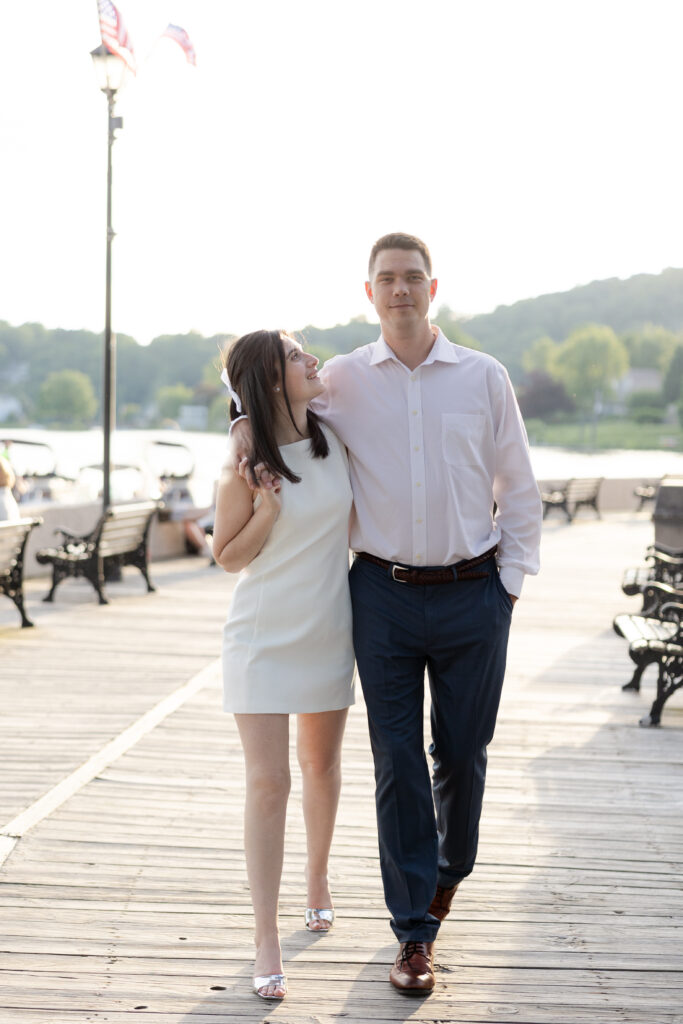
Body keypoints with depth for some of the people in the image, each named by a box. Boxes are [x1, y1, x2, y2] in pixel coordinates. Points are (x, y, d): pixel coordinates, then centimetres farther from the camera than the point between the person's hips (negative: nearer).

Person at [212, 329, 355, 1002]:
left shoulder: (334, 439, 0)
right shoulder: (246, 464, -13)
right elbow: (227, 557, -6)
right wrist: (268, 511, -21)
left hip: (326, 631, 4)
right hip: (263, 637, -4)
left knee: (321, 767, 19)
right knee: (267, 784, -6)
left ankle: (317, 880, 44)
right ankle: (266, 942, 0)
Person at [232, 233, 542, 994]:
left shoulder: (484, 378, 3)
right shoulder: (341, 381, 2)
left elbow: (518, 490, 8)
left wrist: (509, 583, 3)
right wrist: (246, 424, -4)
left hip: (472, 593, 0)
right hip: (383, 594, 0)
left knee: (462, 753, 9)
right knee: (397, 760, 1)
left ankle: (448, 870, 39)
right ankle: (414, 931, 10)